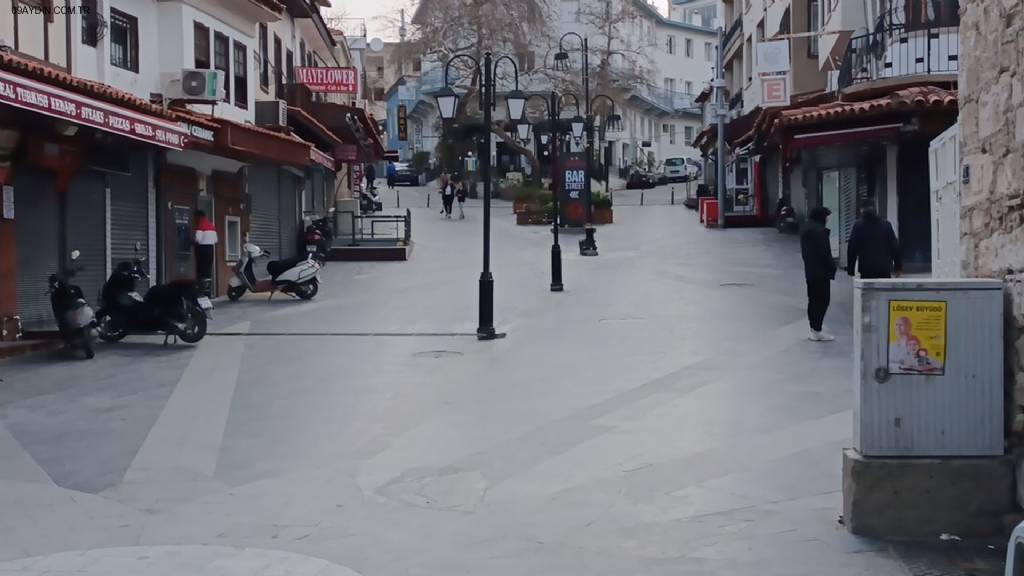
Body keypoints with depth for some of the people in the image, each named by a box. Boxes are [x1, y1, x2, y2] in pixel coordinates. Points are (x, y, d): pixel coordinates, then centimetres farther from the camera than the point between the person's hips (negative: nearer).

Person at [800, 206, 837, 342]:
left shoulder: (805, 230, 12)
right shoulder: (820, 231, -17)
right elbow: (824, 252, -18)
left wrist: (809, 263, 16)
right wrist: (832, 267, -9)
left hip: (810, 270, 9)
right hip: (822, 271, -9)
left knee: (813, 300, 13)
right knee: (823, 300, -4)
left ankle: (813, 330, 18)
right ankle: (817, 331, -6)